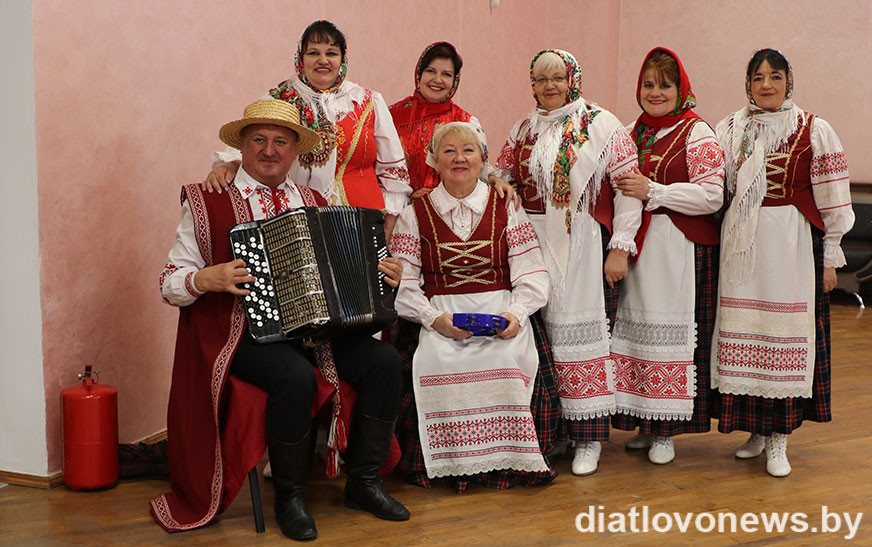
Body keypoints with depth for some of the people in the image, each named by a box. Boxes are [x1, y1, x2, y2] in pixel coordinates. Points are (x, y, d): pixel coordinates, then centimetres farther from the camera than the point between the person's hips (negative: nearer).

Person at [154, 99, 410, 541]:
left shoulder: (313, 203, 18)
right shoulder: (206, 204, 4)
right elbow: (171, 282, 1)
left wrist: (381, 275, 0)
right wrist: (207, 279, -20)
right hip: (244, 332, -5)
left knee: (385, 360, -18)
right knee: (295, 376, -34)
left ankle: (363, 482, -2)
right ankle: (290, 497, -13)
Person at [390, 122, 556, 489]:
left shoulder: (505, 208, 12)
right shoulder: (416, 214, 11)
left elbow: (532, 275, 5)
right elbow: (403, 284, 2)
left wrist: (515, 314, -14)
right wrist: (435, 319, -16)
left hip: (501, 316, 0)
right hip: (441, 317, 0)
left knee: (506, 357, -32)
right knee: (437, 359, -32)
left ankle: (506, 458, -16)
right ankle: (454, 463, -18)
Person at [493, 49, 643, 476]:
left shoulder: (602, 124, 1)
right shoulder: (524, 130, 15)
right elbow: (501, 179, 22)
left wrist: (620, 247, -8)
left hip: (584, 245, -4)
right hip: (533, 244, 4)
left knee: (581, 329, -5)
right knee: (538, 331, 0)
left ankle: (587, 438, 3)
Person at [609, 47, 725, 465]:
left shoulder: (698, 135, -3)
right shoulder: (631, 133, 15)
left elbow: (711, 196, -12)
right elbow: (618, 187, 26)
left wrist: (651, 191, -15)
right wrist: (620, 187, 3)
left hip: (679, 249, -5)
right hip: (634, 246, 5)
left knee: (670, 331, -4)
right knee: (633, 327, 4)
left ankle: (666, 432, 5)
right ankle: (644, 424, 15)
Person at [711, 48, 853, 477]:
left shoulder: (813, 131, 1)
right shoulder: (728, 130, 9)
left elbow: (831, 200, 0)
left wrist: (830, 255, -2)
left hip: (792, 242, -3)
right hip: (741, 243, 3)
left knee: (785, 328, -1)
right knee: (744, 329, 4)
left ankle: (778, 439, 6)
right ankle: (757, 429, 17)